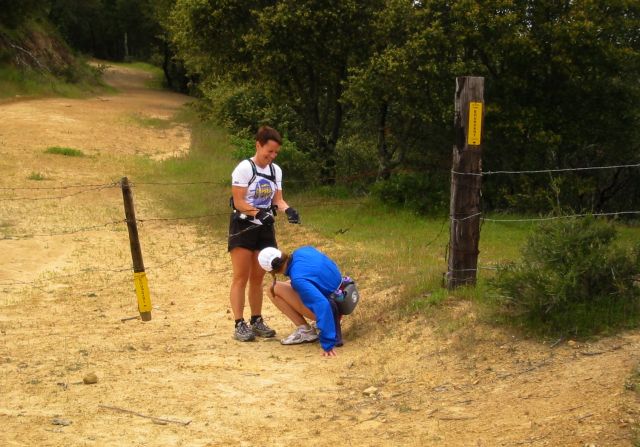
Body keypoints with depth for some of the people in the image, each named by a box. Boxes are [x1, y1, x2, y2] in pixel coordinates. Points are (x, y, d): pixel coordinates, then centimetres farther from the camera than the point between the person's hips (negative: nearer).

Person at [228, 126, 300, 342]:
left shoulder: (275, 170, 6)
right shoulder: (244, 168, -14)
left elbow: (277, 199, 6)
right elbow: (238, 202, -17)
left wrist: (288, 210, -15)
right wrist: (258, 213, -30)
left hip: (264, 228, 6)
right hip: (243, 227, -6)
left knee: (257, 278, 12)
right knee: (241, 277, -4)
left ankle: (257, 321, 19)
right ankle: (239, 325, -3)